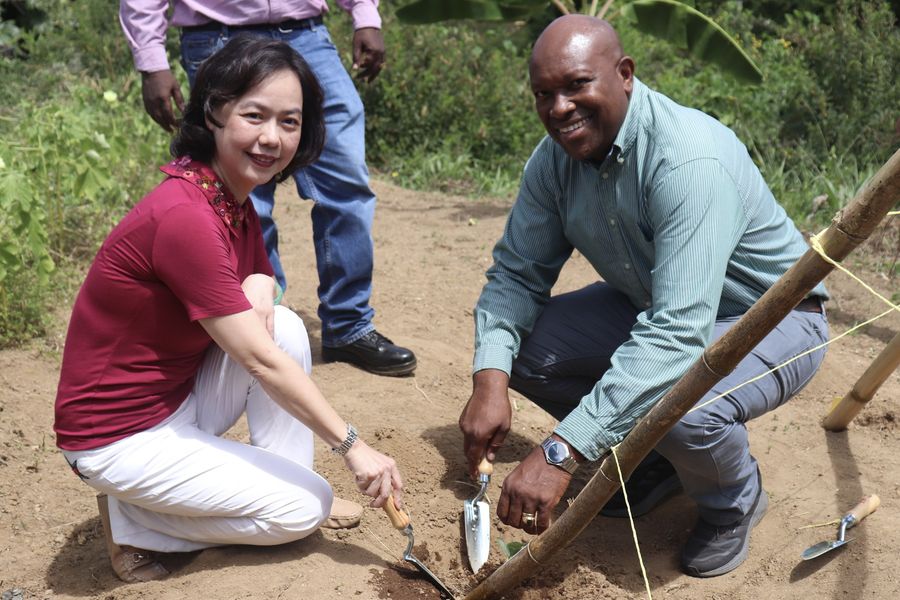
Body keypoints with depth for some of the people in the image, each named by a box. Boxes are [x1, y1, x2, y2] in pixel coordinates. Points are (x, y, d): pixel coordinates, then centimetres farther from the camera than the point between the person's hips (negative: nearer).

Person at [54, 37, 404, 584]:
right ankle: (130, 522, 3)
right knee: (303, 507, -8)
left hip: (182, 399, 8)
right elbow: (261, 362, -26)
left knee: (286, 327, -9)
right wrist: (353, 446, -21)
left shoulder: (236, 201, 1)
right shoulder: (184, 216, -28)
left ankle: (292, 489, 3)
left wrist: (258, 291, -12)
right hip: (118, 439, -8)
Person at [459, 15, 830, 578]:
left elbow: (676, 333, -42)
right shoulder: (557, 156, -11)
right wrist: (491, 379, -24)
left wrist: (563, 451, -46)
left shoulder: (690, 161, -35)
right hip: (648, 303, 7)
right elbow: (516, 271, -5)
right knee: (522, 349, -13)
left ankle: (735, 501, 0)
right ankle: (646, 455, 12)